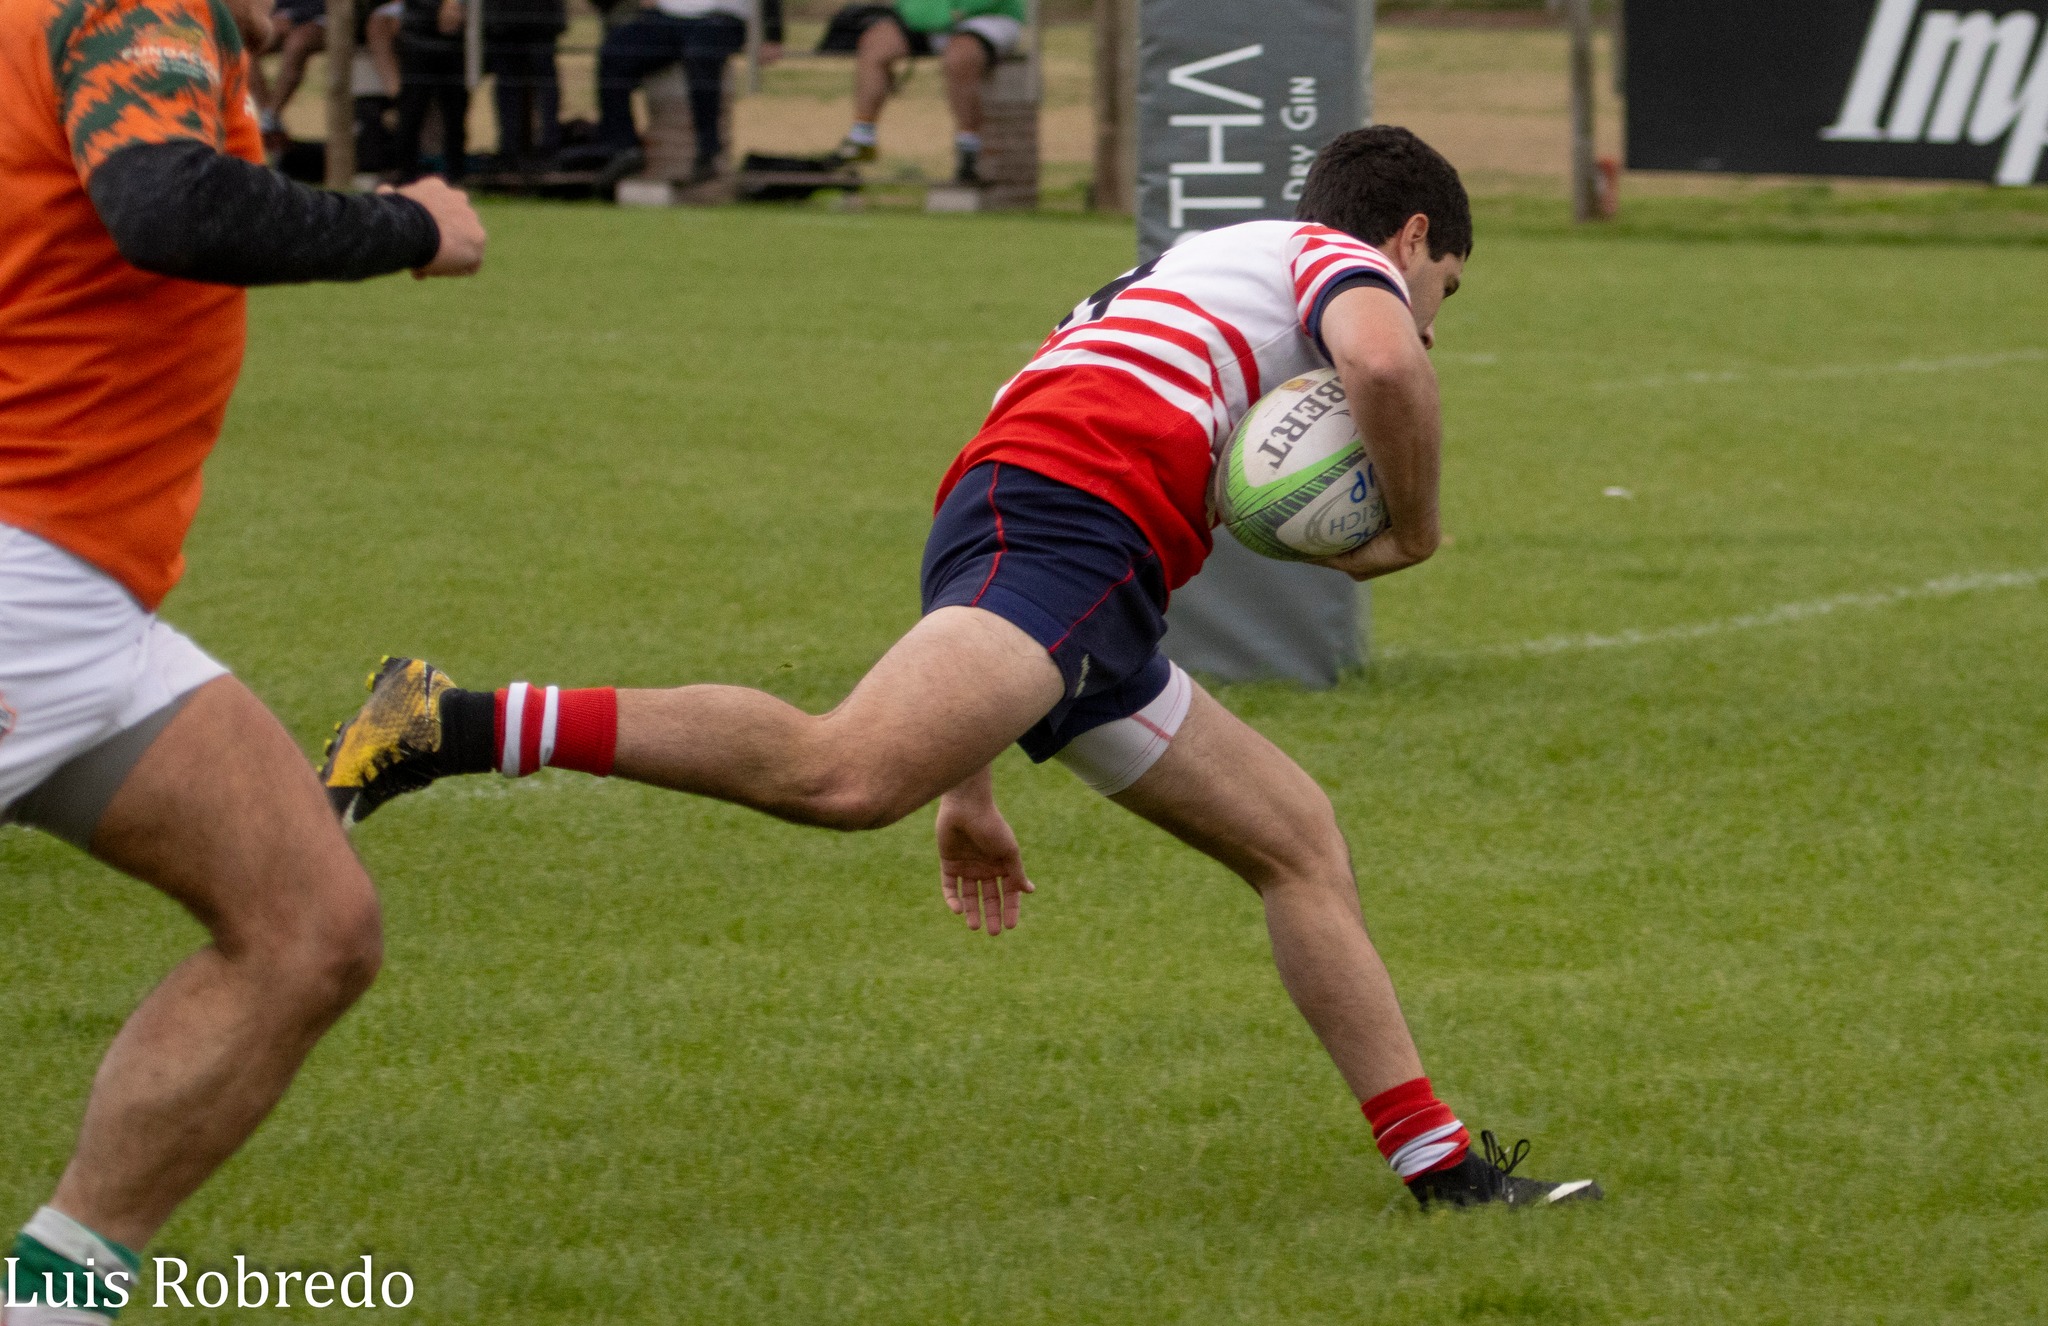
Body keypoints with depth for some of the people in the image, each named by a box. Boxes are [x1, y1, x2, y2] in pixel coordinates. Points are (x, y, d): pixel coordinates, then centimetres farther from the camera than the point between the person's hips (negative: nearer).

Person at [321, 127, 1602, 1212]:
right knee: (844, 773, -30)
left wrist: (972, 790, 36)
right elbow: (1383, 363, -12)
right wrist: (1411, 530, 7)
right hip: (1066, 534, -10)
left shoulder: (1181, 278, 40)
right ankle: (449, 726, -32)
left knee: (1303, 842, 16)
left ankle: (1441, 1164, 18)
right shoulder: (1342, 259, 15)